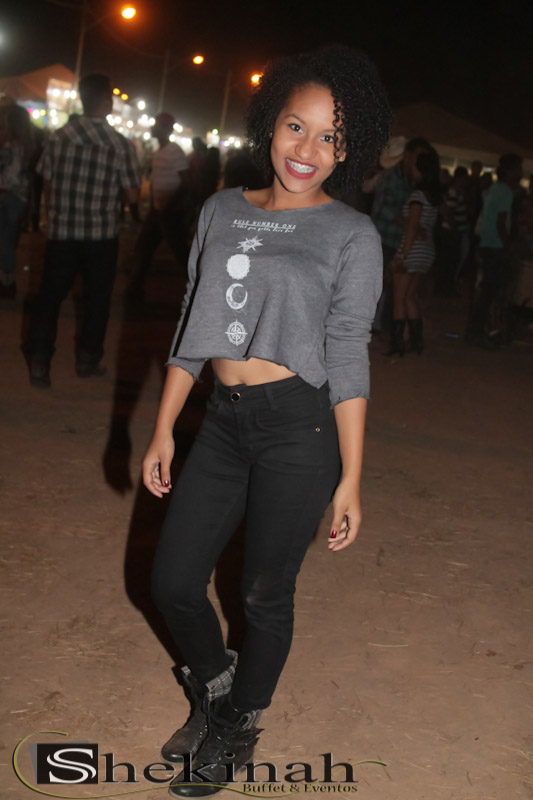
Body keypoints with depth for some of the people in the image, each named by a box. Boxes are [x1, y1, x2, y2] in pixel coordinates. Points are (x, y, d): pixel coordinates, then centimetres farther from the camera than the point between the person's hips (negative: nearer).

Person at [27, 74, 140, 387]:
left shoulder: (59, 137, -3)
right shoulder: (121, 145, -10)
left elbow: (47, 184, 4)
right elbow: (132, 195, -7)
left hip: (62, 231, 2)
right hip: (102, 235, -2)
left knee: (50, 295, 10)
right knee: (97, 298, 14)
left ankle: (40, 362, 7)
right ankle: (88, 359, 22)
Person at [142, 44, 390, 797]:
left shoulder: (352, 235, -4)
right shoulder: (222, 211, 8)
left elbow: (349, 360, -6)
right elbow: (192, 325, 11)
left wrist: (350, 480, -8)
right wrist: (163, 430, 10)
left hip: (299, 427, -4)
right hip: (225, 422, 5)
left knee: (265, 596, 8)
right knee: (173, 581, 8)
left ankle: (236, 731, 35)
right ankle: (214, 690, 40)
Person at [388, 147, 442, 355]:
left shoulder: (418, 195, -13)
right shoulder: (435, 195, 12)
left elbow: (413, 227, -17)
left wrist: (402, 256, -18)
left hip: (413, 250, -8)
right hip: (427, 250, 8)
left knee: (400, 298, -2)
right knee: (410, 296, 14)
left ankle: (397, 343, -3)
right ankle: (416, 341, 13)